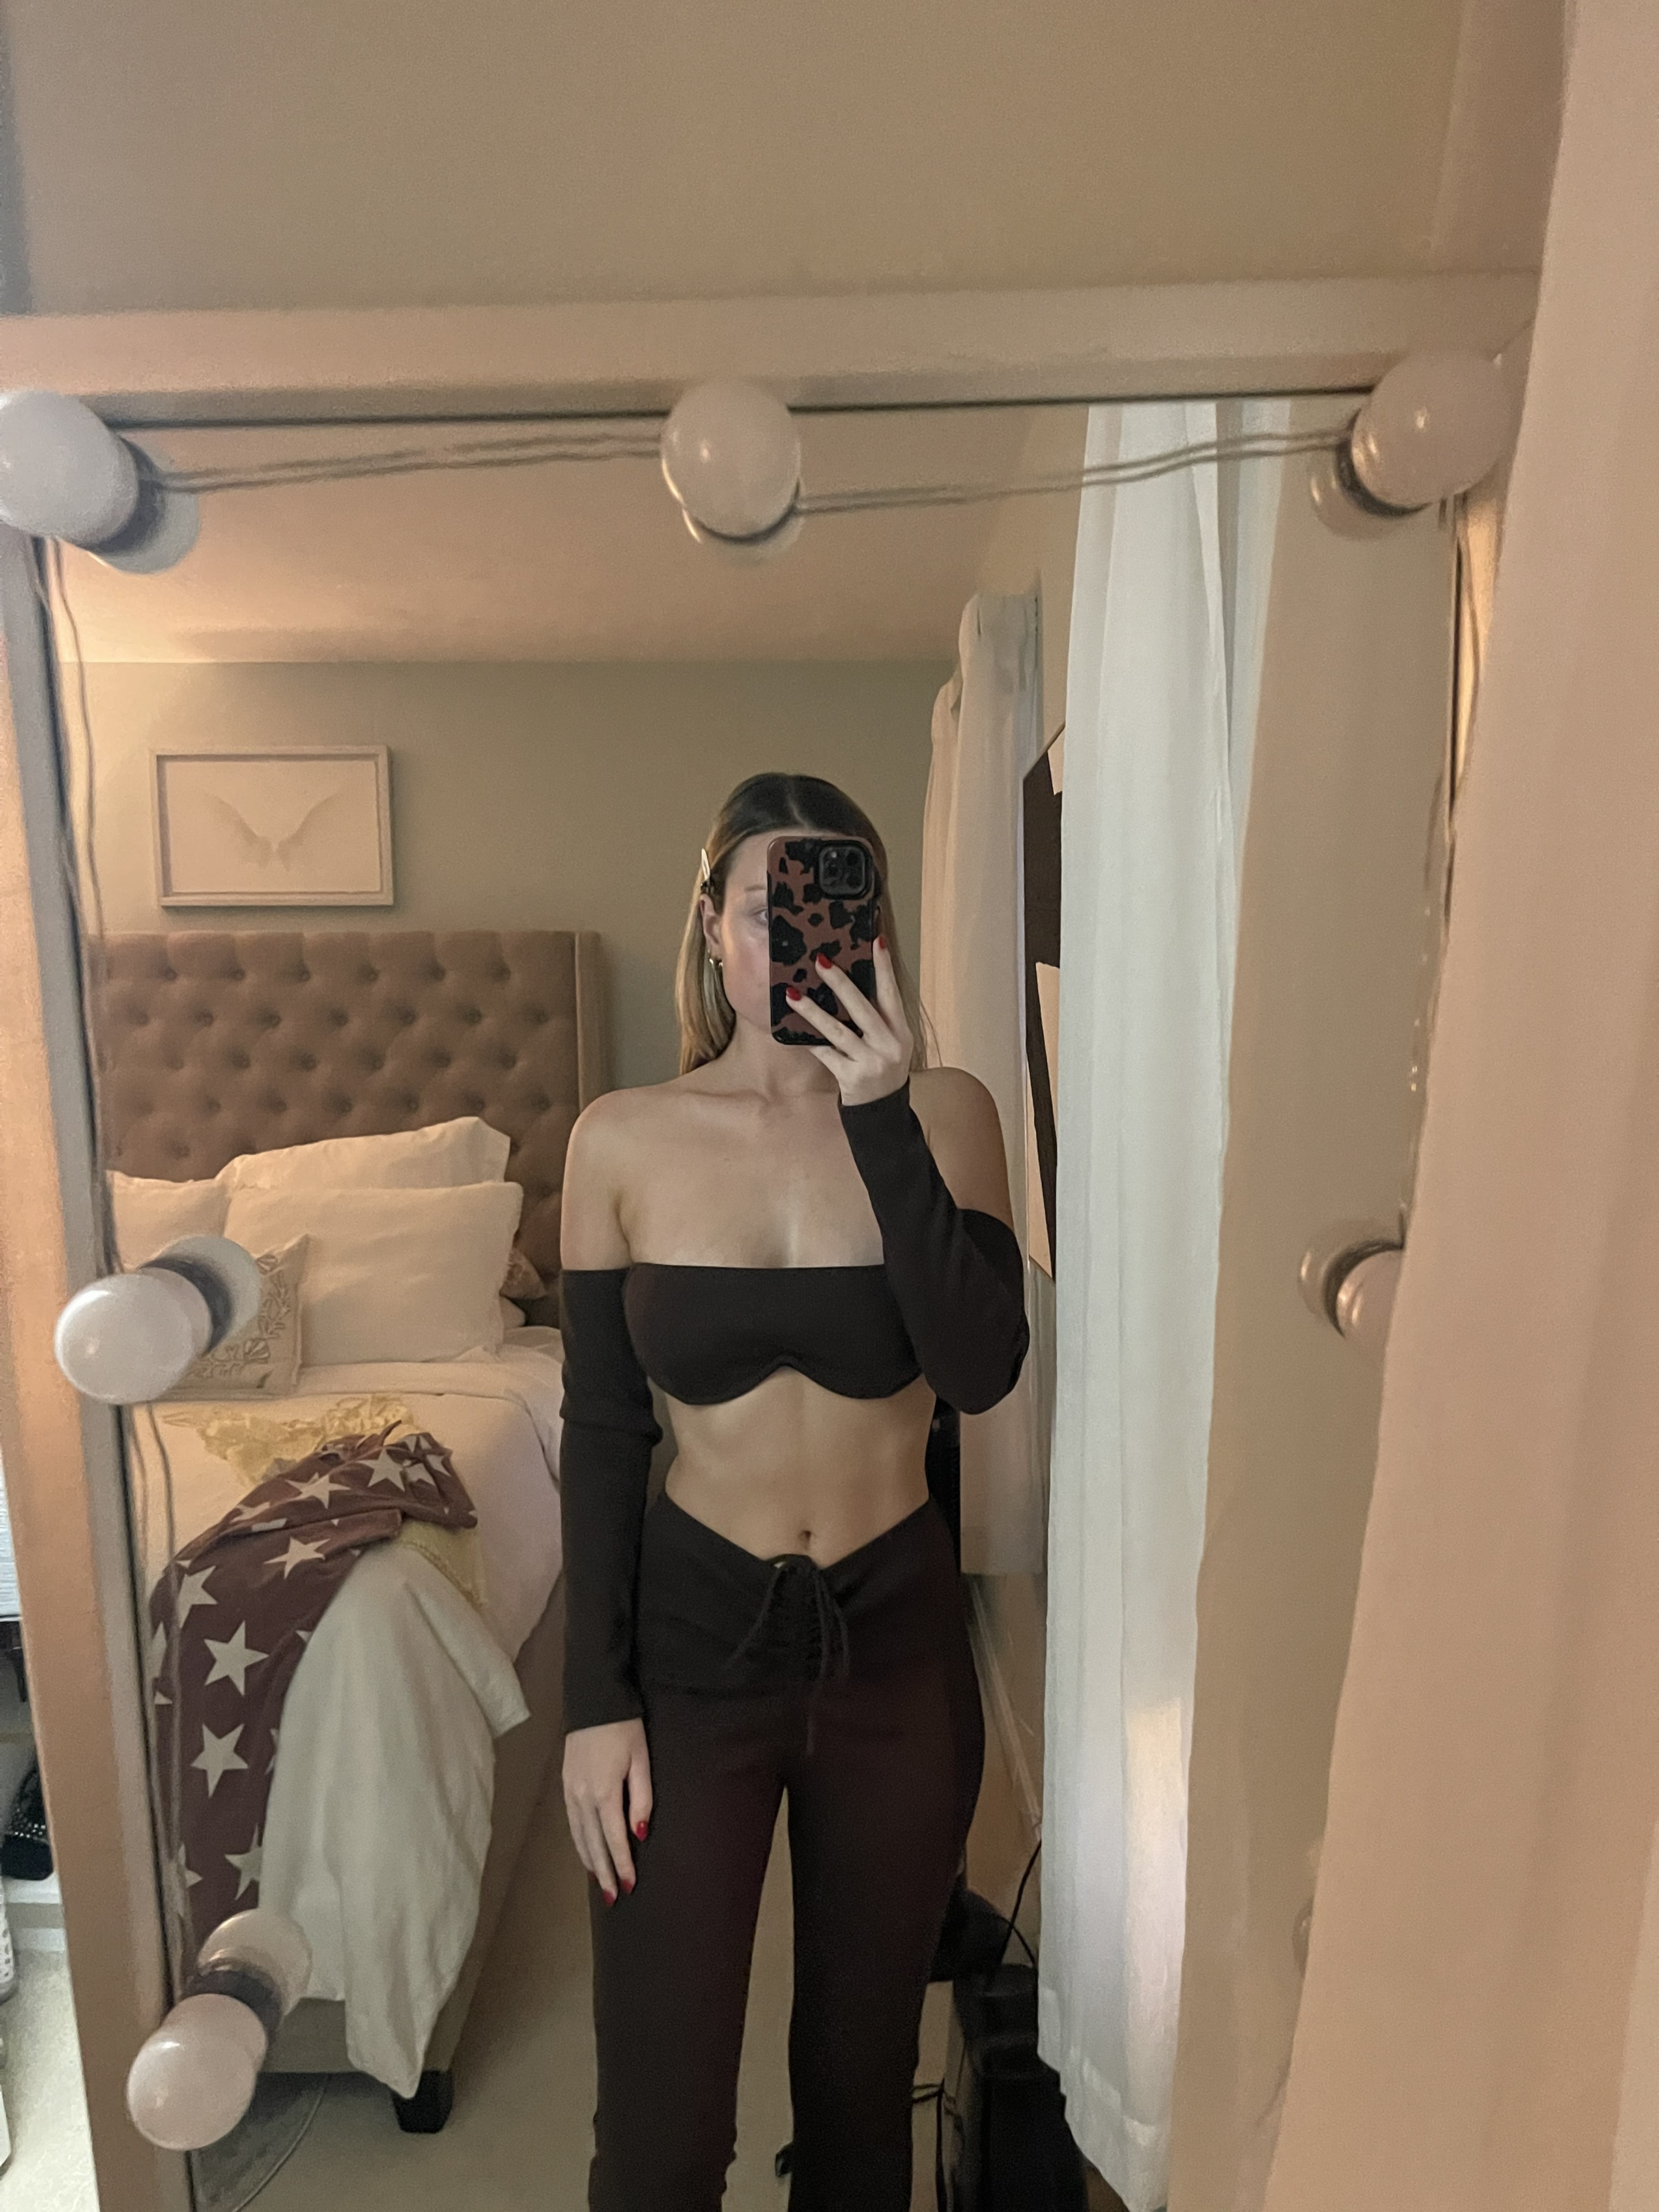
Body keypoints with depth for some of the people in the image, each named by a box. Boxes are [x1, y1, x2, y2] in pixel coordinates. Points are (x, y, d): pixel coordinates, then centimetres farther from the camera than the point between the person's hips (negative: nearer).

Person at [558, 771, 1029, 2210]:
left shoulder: (945, 1113, -8)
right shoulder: (624, 1141, -7)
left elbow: (982, 1372, -20)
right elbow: (601, 1430, -3)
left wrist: (881, 1116, -26)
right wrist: (595, 1701, -3)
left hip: (898, 1633, 1)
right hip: (694, 1633, 0)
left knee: (862, 2076, 21)